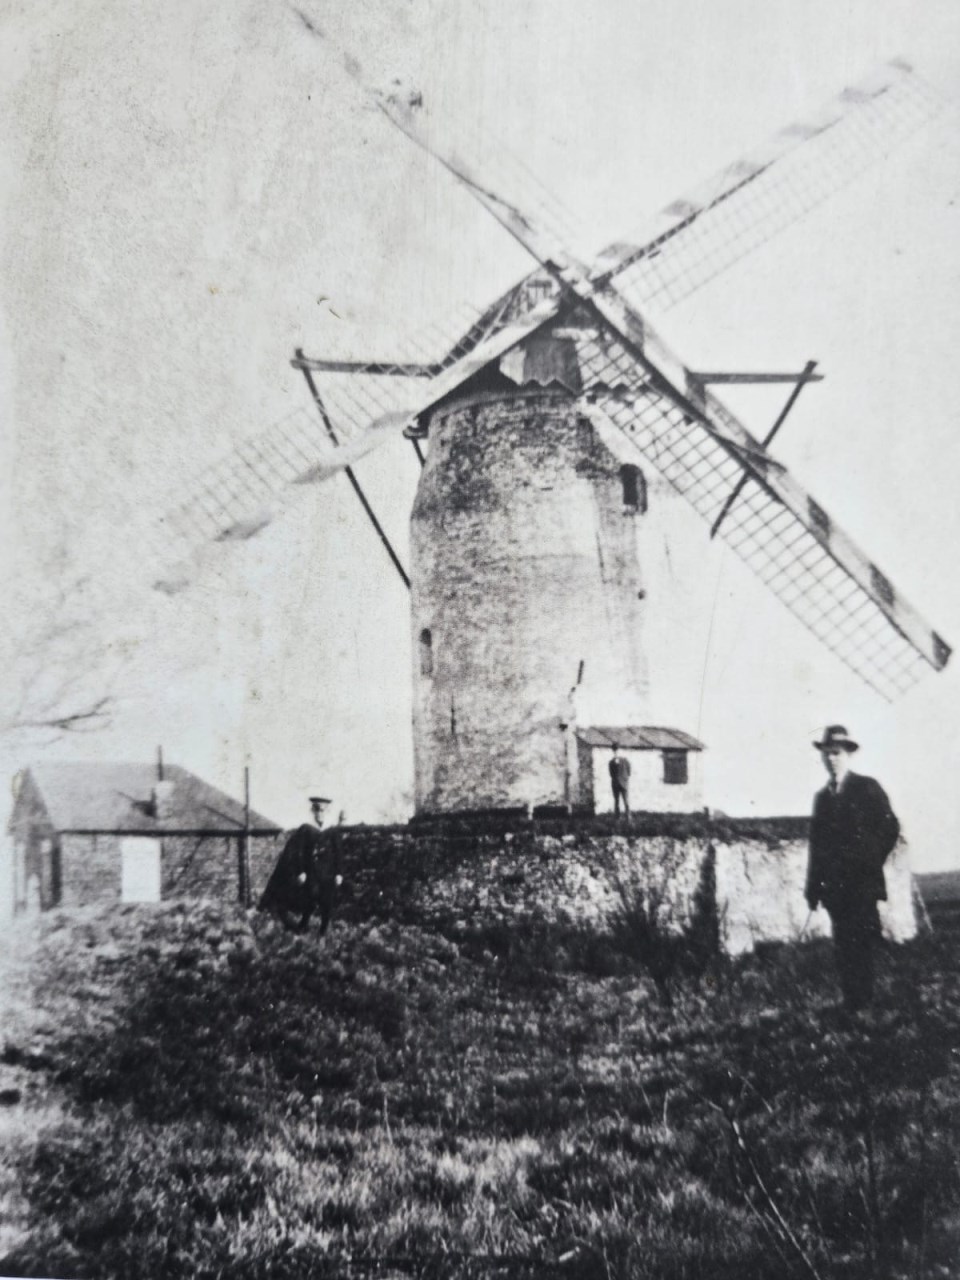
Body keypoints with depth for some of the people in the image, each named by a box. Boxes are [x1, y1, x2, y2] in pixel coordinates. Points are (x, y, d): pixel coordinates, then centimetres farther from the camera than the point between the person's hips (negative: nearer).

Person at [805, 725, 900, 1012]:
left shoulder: (867, 787, 1)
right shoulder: (821, 797, 14)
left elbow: (890, 828, -1)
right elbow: (816, 845, 13)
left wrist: (871, 865, -2)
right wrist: (812, 887, 9)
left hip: (861, 884, -4)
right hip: (833, 887, 4)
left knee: (860, 947, -8)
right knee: (844, 949, 4)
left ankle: (866, 1007, -2)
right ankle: (852, 1007, 8)